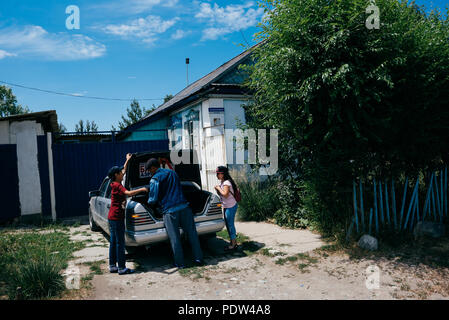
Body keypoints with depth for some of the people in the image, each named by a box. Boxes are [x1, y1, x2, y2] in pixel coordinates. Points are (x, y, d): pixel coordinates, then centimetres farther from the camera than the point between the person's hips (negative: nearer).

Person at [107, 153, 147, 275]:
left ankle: (112, 266, 21)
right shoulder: (117, 185, -15)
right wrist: (142, 189, -25)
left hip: (112, 217, 10)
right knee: (120, 243, -4)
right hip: (117, 217, -10)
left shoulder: (115, 184, 12)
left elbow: (123, 171, 26)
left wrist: (127, 160, 33)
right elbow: (129, 193, -32)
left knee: (113, 242, 13)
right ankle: (121, 268, 2)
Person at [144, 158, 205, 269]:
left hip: (170, 211, -5)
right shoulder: (173, 173, 17)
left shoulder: (155, 179, -3)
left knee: (175, 239, 5)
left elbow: (153, 199, -4)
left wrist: (149, 203, 19)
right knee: (192, 234, 10)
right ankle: (199, 259, 14)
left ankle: (179, 263, 13)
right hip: (184, 207, 5)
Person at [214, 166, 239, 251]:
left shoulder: (226, 183, -18)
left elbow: (225, 194, -26)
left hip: (231, 207, -10)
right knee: (228, 224, 15)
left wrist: (219, 188, -17)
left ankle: (233, 244, 7)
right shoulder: (222, 182, 11)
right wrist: (217, 189, 5)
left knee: (230, 224, -3)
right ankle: (233, 242, 25)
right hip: (226, 206, 10)